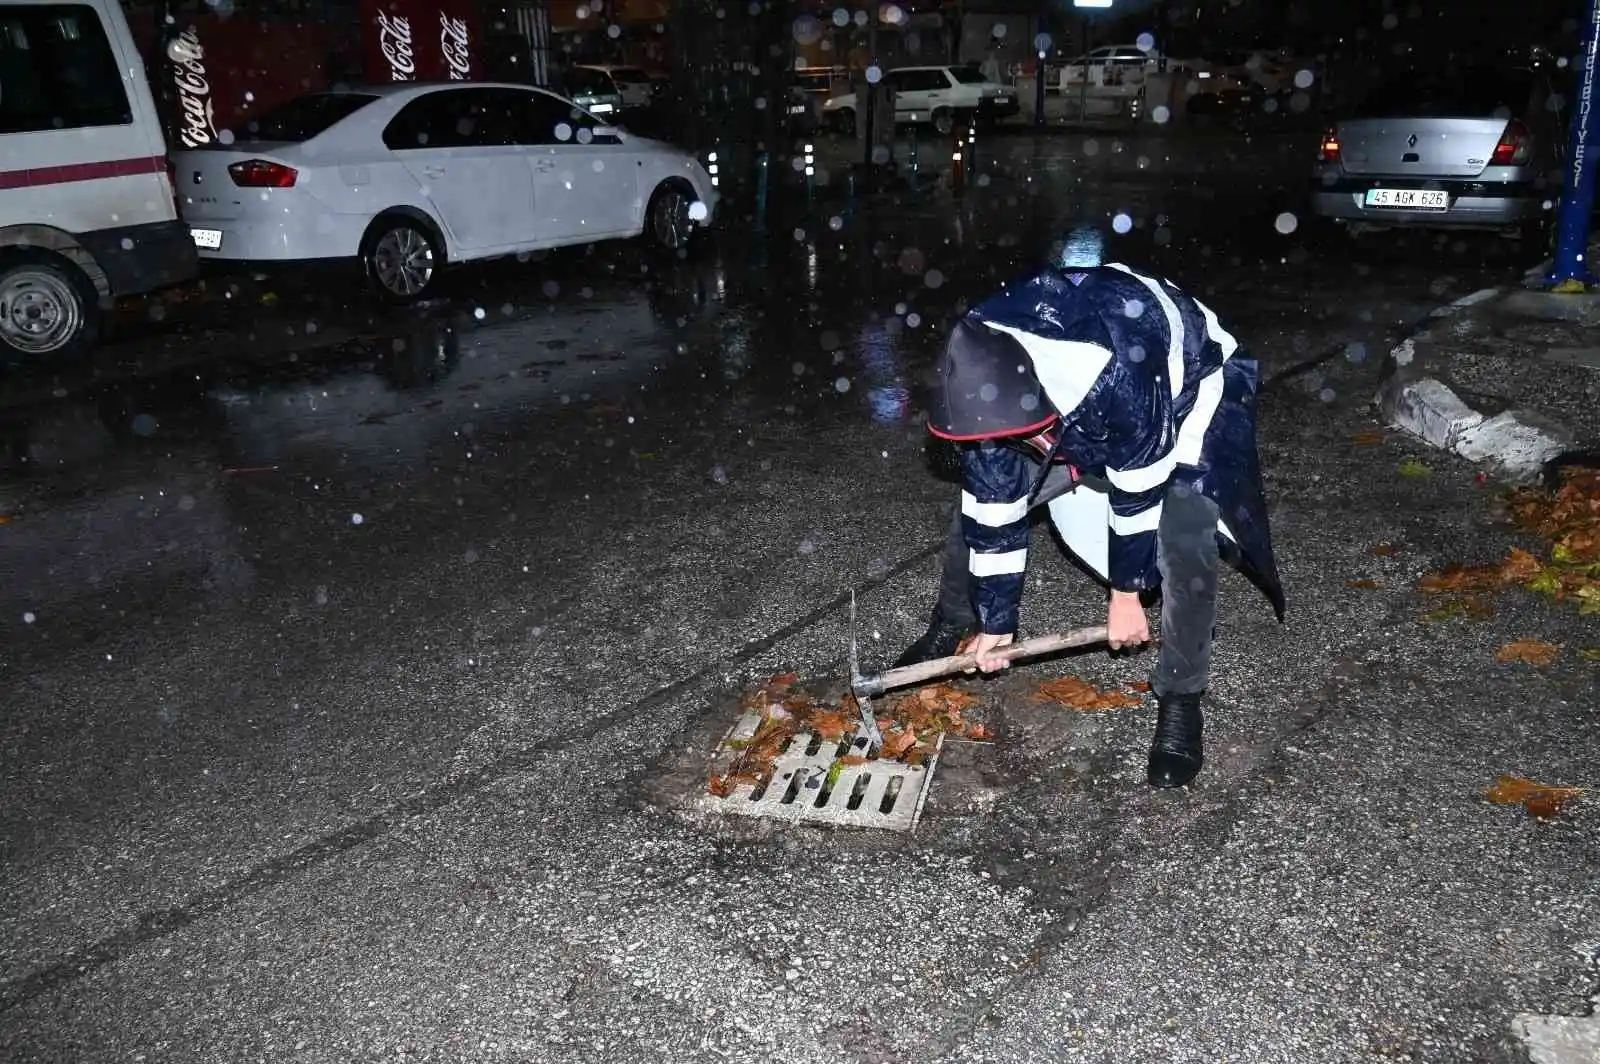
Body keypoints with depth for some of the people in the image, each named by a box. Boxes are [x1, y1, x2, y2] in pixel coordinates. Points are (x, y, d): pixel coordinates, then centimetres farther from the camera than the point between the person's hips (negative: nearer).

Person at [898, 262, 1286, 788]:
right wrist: (995, 620, -11)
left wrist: (1126, 595, -16)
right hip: (1077, 412, 5)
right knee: (977, 501, 0)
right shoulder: (986, 377, -27)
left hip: (1185, 390, -5)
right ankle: (953, 626, 26)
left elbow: (1137, 490, -30)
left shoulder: (1117, 377, -46)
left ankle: (1180, 700, -2)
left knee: (1185, 545, -24)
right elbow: (992, 509, -18)